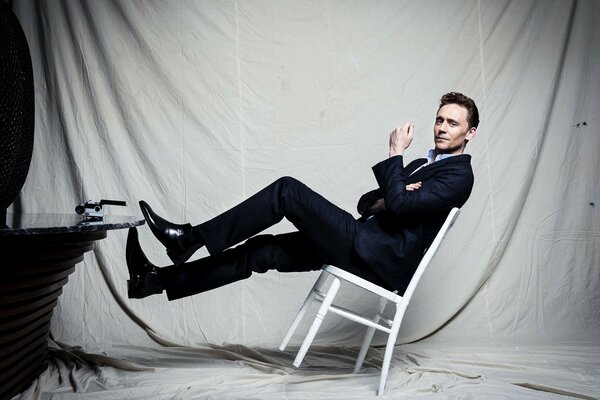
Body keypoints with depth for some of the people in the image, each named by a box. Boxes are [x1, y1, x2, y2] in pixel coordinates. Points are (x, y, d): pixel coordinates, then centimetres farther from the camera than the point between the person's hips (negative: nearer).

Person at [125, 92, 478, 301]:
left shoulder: (459, 175, -3)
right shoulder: (423, 165, 25)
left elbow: (398, 204, -20)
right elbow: (366, 202, 19)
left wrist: (396, 153, -13)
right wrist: (383, 200, -2)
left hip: (381, 258, -8)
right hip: (366, 245, 8)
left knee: (288, 190, -17)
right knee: (264, 250, -2)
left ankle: (191, 238, -9)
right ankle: (156, 280, 0)